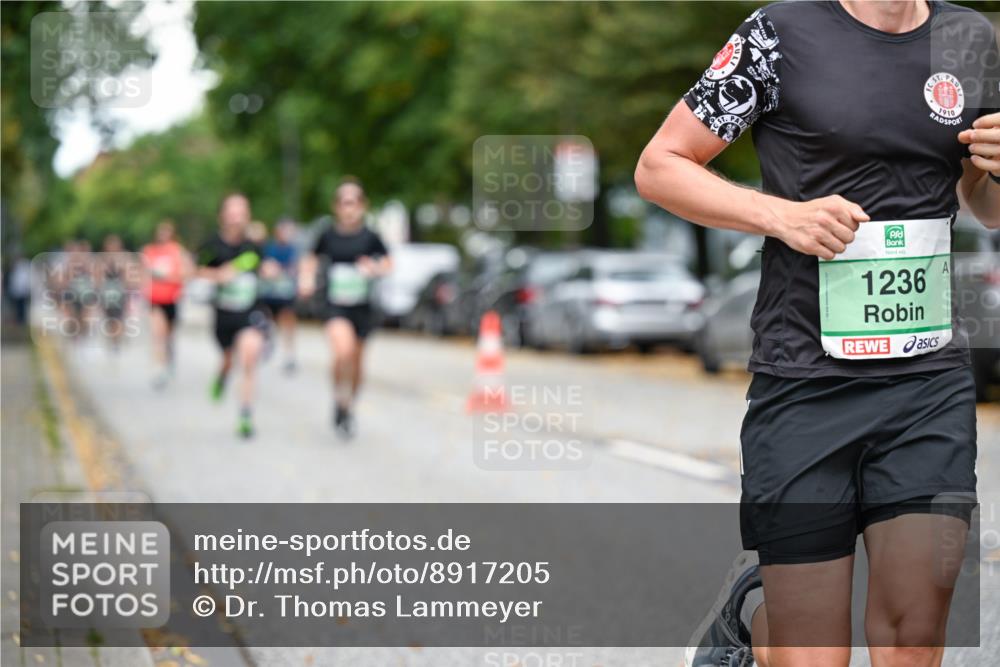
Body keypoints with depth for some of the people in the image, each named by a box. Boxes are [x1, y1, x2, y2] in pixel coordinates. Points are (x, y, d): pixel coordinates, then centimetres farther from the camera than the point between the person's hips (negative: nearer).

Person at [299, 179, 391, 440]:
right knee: (343, 351, -27)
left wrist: (375, 268, -19)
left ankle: (349, 407, 37)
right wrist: (306, 279, -4)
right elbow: (311, 259, 14)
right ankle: (339, 400, -5)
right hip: (335, 305, -1)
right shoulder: (328, 235, -2)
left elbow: (388, 264, 2)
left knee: (356, 363, 12)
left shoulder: (369, 237, -4)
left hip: (362, 307, 1)